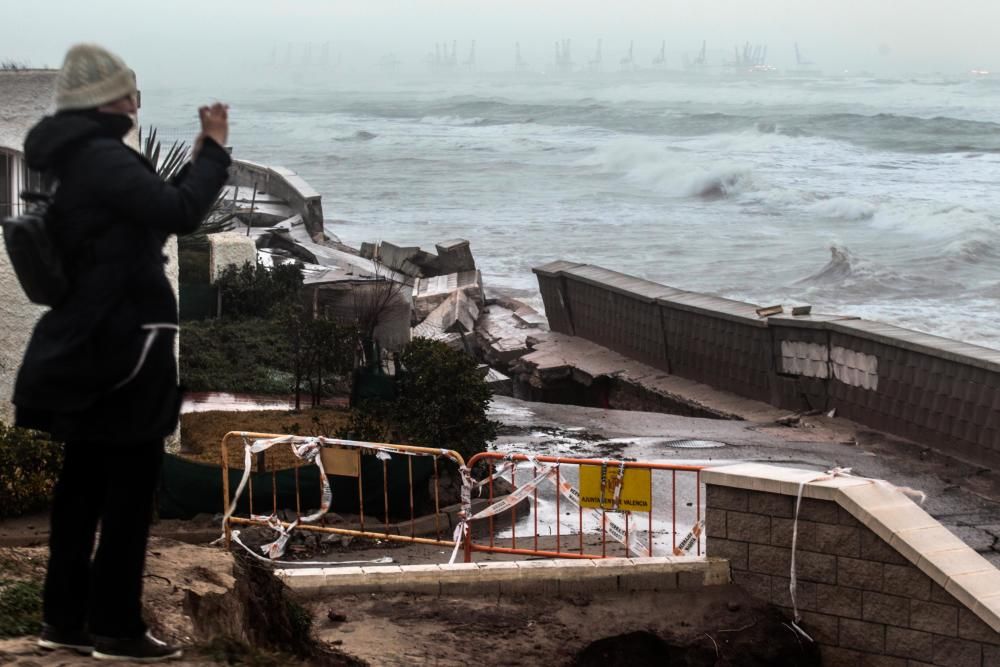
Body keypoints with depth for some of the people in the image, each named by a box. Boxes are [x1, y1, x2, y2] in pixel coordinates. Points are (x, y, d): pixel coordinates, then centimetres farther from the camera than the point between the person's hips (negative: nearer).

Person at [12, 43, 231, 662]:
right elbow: (180, 213, -25)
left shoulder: (67, 161, 13)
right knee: (130, 488, -2)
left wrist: (197, 157, 14)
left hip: (86, 343, 10)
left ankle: (65, 617, 19)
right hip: (124, 343, -10)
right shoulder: (102, 157, -19)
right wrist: (215, 149, -13)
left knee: (85, 482, 14)